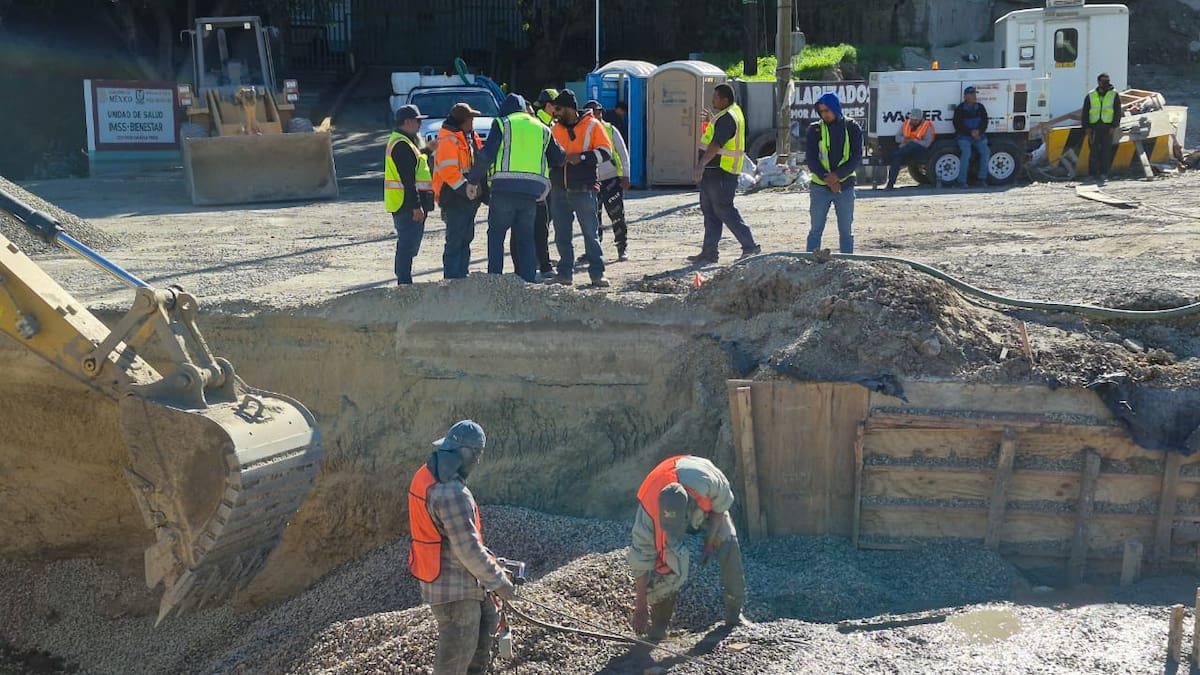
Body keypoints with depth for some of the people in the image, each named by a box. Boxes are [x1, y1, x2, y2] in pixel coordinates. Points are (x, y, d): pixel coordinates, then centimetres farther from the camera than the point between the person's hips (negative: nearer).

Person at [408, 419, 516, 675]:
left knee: (486, 623, 27)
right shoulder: (452, 492, -30)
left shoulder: (427, 476, 2)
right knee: (456, 654, 7)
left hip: (444, 577, 10)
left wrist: (487, 558, 15)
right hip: (455, 588, -10)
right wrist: (498, 581, -14)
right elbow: (468, 549, -27)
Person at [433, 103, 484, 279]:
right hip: (455, 198, -10)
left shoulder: (470, 136, 15)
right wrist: (467, 190, -24)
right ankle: (452, 278, -4)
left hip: (469, 198, 10)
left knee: (466, 238, 15)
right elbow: (449, 172, -23)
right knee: (455, 241, -7)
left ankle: (462, 276, 23)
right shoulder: (448, 140, -16)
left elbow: (477, 162, 25)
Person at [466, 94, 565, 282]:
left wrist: (473, 180, 3)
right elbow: (559, 158, 22)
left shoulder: (502, 124, 4)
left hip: (505, 188, -4)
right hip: (532, 190, 4)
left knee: (496, 234, 5)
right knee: (526, 237, 11)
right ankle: (529, 279, 6)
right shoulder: (541, 128, 18)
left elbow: (486, 155, -5)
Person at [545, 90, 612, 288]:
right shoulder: (555, 129, 14)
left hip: (583, 190, -5)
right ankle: (565, 273, 17)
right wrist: (554, 159, -1)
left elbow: (606, 152, -7)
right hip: (559, 190, 5)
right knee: (562, 235, 8)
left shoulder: (591, 125, -2)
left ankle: (597, 274, 4)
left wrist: (582, 157, -18)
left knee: (590, 233, -1)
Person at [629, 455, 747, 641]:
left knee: (729, 546, -13)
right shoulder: (649, 513, -40)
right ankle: (659, 622, -4)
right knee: (667, 562, -21)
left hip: (707, 502, 1)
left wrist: (710, 540, -17)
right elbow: (641, 562, -31)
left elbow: (721, 505, -18)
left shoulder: (708, 481, -45)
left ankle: (734, 613, 3)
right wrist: (641, 608, -27)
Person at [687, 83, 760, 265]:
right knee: (710, 211, 12)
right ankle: (709, 252, 16)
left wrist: (701, 165, -36)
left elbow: (716, 145, -31)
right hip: (714, 171, 11)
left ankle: (750, 246, -2)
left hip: (720, 173, -11)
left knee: (724, 211, -7)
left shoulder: (727, 118, -19)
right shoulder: (734, 111, 14)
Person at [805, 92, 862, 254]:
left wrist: (837, 175, -16)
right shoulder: (815, 129, 2)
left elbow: (856, 157, -4)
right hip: (820, 187, 0)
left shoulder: (852, 128, 1)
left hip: (845, 187, 0)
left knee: (846, 231, 6)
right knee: (816, 229, 2)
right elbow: (811, 158, -3)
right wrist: (827, 178, -16)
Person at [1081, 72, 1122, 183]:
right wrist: (1086, 127, -1)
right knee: (1094, 150, 0)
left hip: (1108, 127, -1)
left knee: (1106, 151, -3)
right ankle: (1092, 174, 4)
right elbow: (1084, 113, 9)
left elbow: (1117, 112, 5)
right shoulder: (1090, 96, 9)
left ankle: (1103, 174, -1)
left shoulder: (1114, 95, 7)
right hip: (1094, 127, 1)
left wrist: (1114, 126, -5)